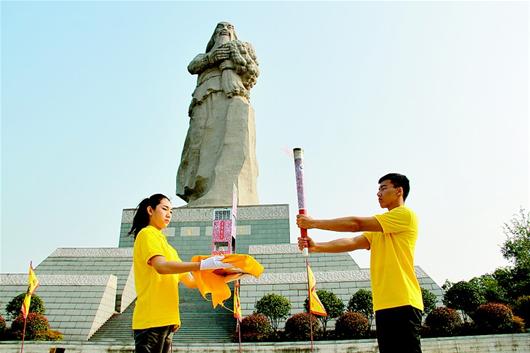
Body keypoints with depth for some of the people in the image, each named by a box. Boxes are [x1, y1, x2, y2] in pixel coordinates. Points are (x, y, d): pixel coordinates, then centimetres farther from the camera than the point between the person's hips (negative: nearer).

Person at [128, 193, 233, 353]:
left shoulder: (162, 240, 22)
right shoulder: (147, 234, -3)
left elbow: (189, 281, 17)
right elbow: (161, 266, -23)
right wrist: (202, 265, -29)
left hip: (166, 319, 9)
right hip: (151, 318, -8)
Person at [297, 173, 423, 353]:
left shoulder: (405, 214, -4)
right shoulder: (378, 229, 24)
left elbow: (357, 224, -11)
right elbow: (352, 242, 8)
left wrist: (314, 222, -8)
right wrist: (317, 247, -6)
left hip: (402, 303, -8)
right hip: (384, 305, 8)